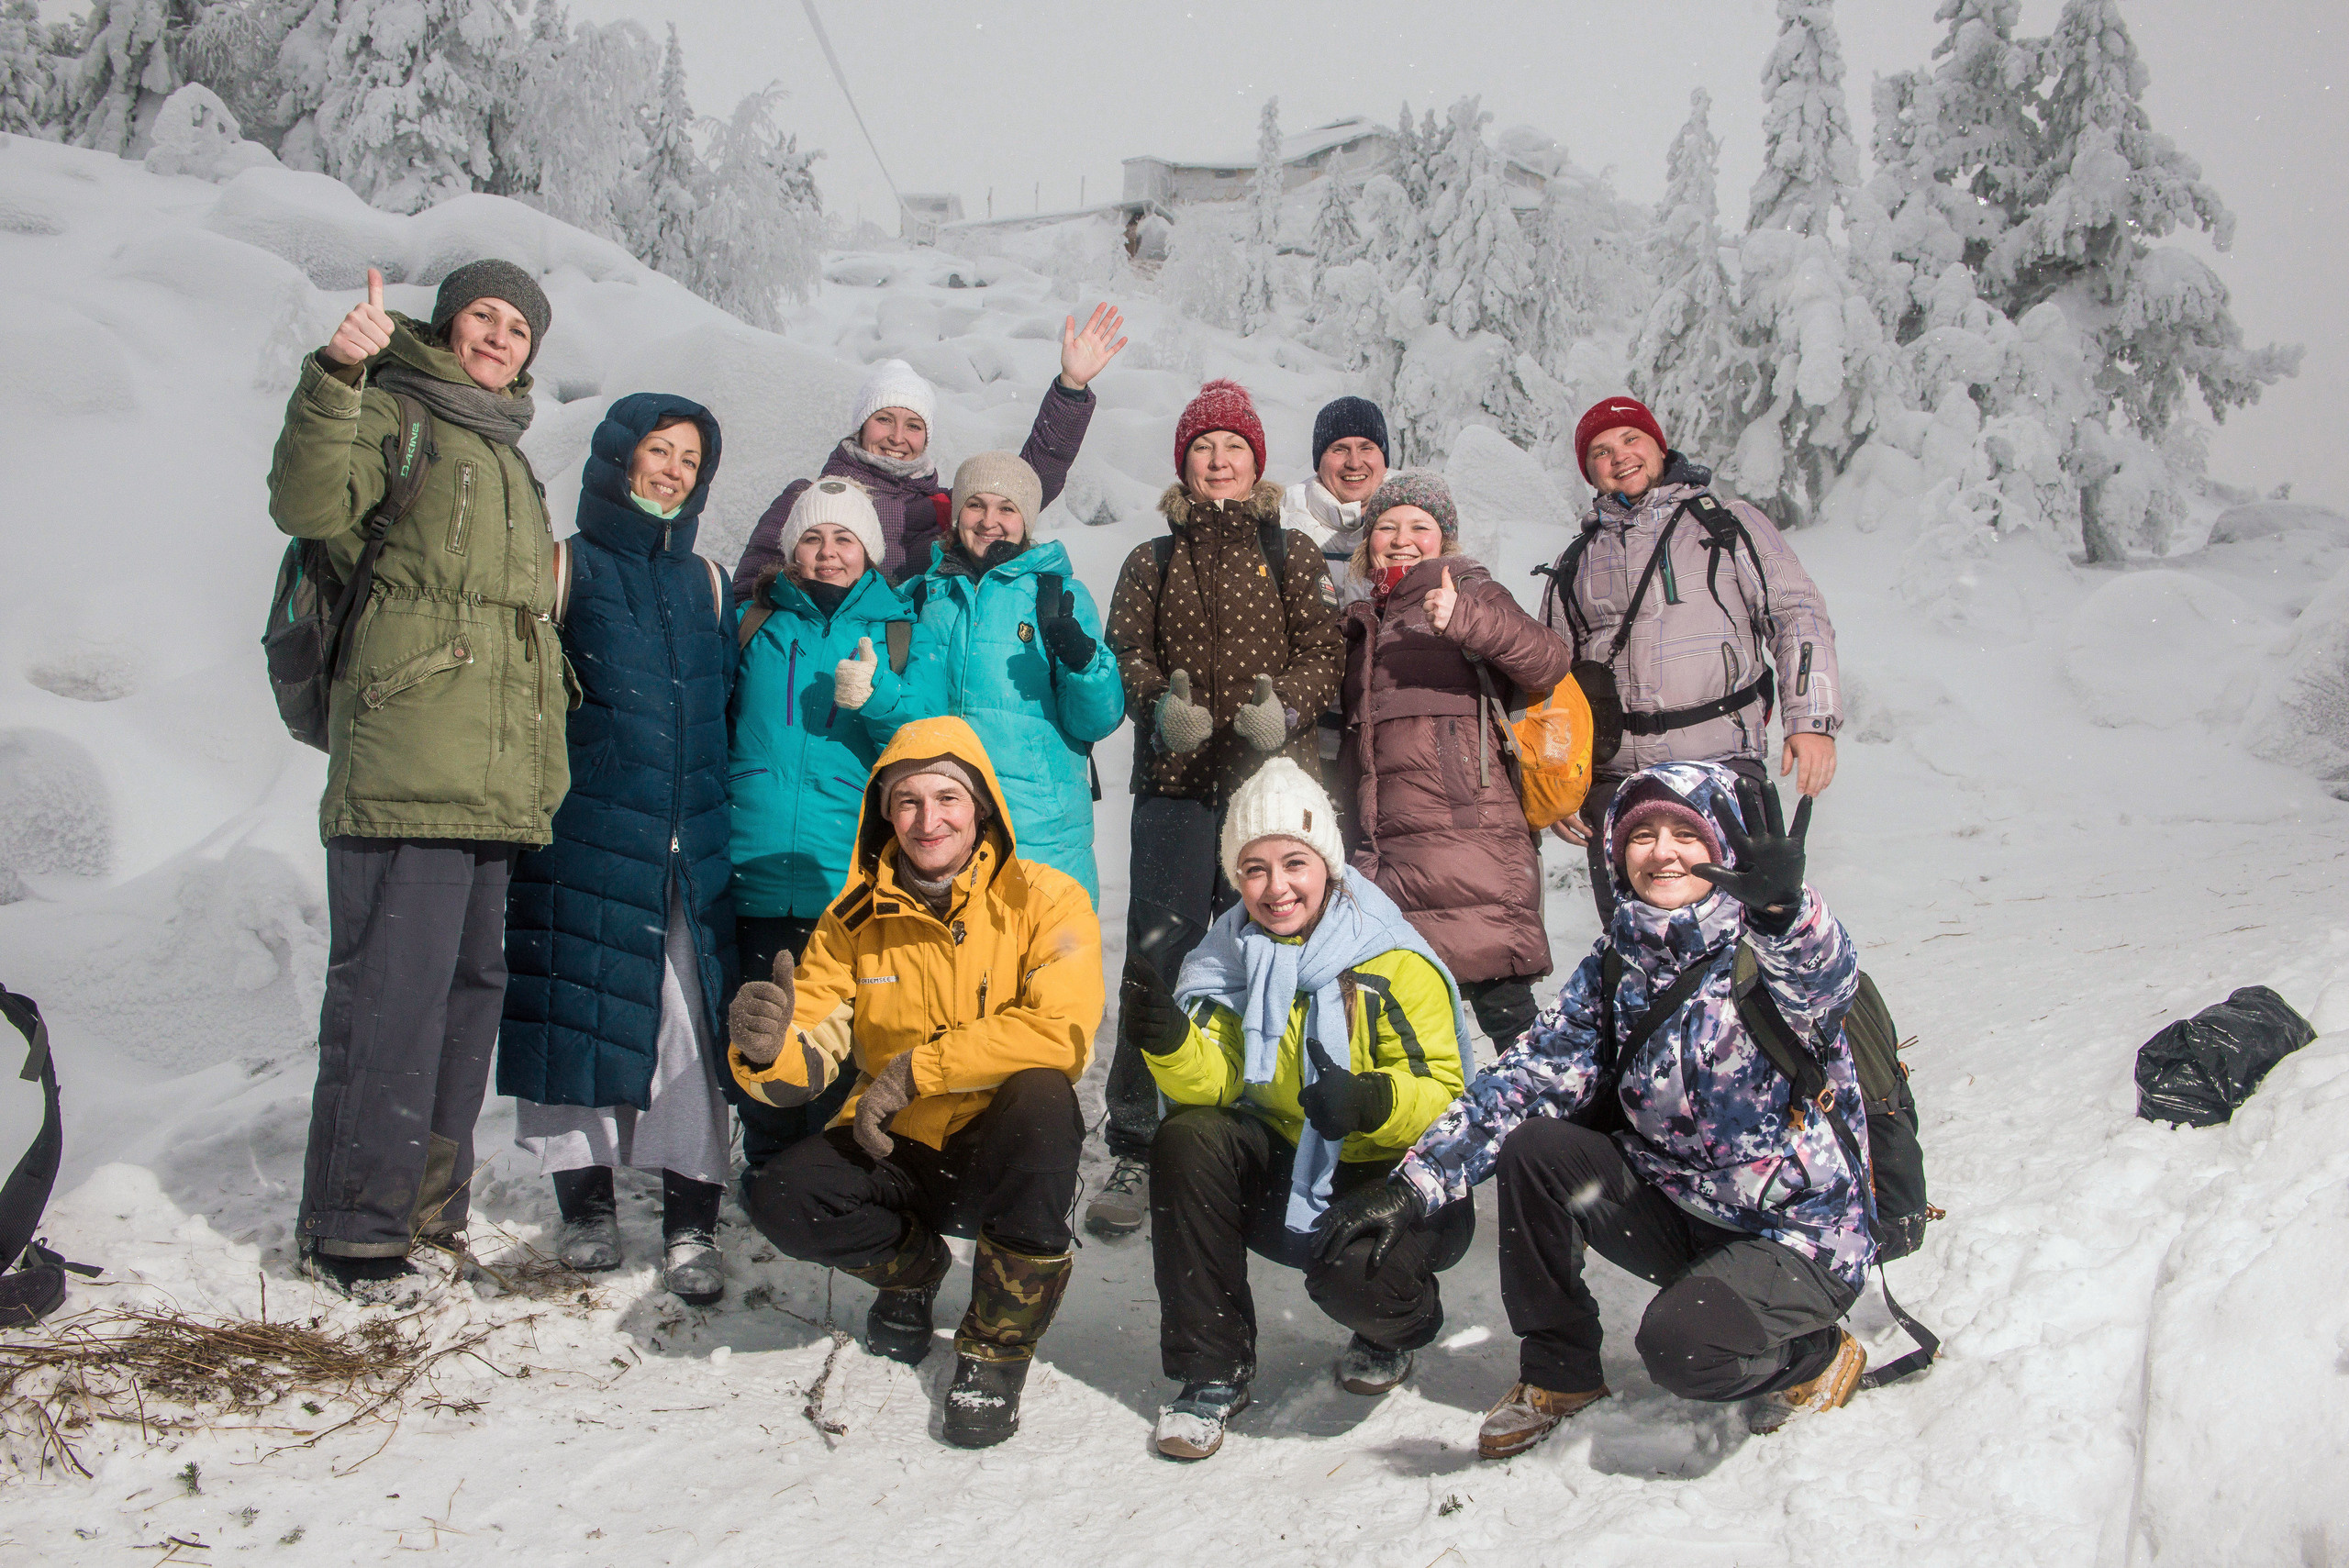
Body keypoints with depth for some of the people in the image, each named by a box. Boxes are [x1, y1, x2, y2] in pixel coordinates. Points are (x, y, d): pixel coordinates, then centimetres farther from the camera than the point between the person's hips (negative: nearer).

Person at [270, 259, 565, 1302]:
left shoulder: (511, 463, 26)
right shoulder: (396, 416, 3)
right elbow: (310, 506, -19)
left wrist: (544, 767, 23)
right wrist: (336, 377, -31)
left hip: (495, 783, 8)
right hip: (404, 773, -8)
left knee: (471, 982, 11)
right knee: (393, 989, -9)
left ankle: (427, 1199, 22)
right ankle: (352, 1226, 0)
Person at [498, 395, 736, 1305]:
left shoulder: (705, 582, 18)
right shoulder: (570, 568, 6)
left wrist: (727, 819, 15)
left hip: (691, 846, 3)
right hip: (587, 839, -3)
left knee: (690, 1023, -3)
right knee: (581, 1012, 0)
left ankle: (691, 1222, 2)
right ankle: (587, 1204, 14)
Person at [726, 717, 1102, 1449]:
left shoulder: (1042, 899, -11)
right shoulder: (856, 918, -1)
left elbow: (1061, 1032, -27)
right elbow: (808, 1065, -4)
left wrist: (914, 1070, -26)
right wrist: (767, 1047, -29)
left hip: (1002, 1154, -3)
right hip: (895, 1152, 3)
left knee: (1043, 1097, -35)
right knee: (780, 1199, -23)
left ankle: (998, 1348, -15)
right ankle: (912, 1266, 14)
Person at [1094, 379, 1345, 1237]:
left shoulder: (1293, 554, 15)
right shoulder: (1151, 562, 18)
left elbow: (1326, 653, 4)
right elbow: (1125, 654, 8)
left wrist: (1286, 707, -16)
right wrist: (1159, 705, -13)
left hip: (1273, 781, 0)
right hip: (1175, 783, 1)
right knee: (1158, 959, -7)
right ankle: (1137, 1155, -1)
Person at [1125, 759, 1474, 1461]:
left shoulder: (1394, 961, -14)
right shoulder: (1229, 955, 0)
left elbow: (1444, 1092, -17)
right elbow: (1212, 1082, -8)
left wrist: (1372, 1100, -38)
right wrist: (1169, 1041, -29)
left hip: (1396, 1174, -5)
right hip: (1285, 1173, 5)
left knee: (1353, 1273, -34)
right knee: (1186, 1139, -21)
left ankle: (1393, 1330, 10)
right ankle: (1212, 1370, -9)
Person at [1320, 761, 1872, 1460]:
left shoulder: (1771, 951, -15)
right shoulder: (1616, 965, 0)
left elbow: (1821, 985, -39)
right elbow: (1527, 1075, -6)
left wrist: (1781, 910, -63)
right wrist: (1413, 1185, -17)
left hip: (1802, 1236, -5)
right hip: (1677, 1211, 6)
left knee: (1681, 1347, -30)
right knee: (1534, 1149, -13)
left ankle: (1815, 1358, 5)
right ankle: (1558, 1371, 4)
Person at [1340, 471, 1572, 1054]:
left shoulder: (1472, 592, 6)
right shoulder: (1361, 623, 23)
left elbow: (1549, 661, -13)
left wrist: (1465, 619, -28)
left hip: (1470, 828, -6)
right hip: (1388, 846, 6)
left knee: (1502, 1001, -10)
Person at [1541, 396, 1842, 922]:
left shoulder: (1729, 524, 13)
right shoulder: (1575, 564, 20)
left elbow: (1796, 614, 6)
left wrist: (1811, 719, -9)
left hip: (1722, 764, -3)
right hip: (1612, 777, 3)